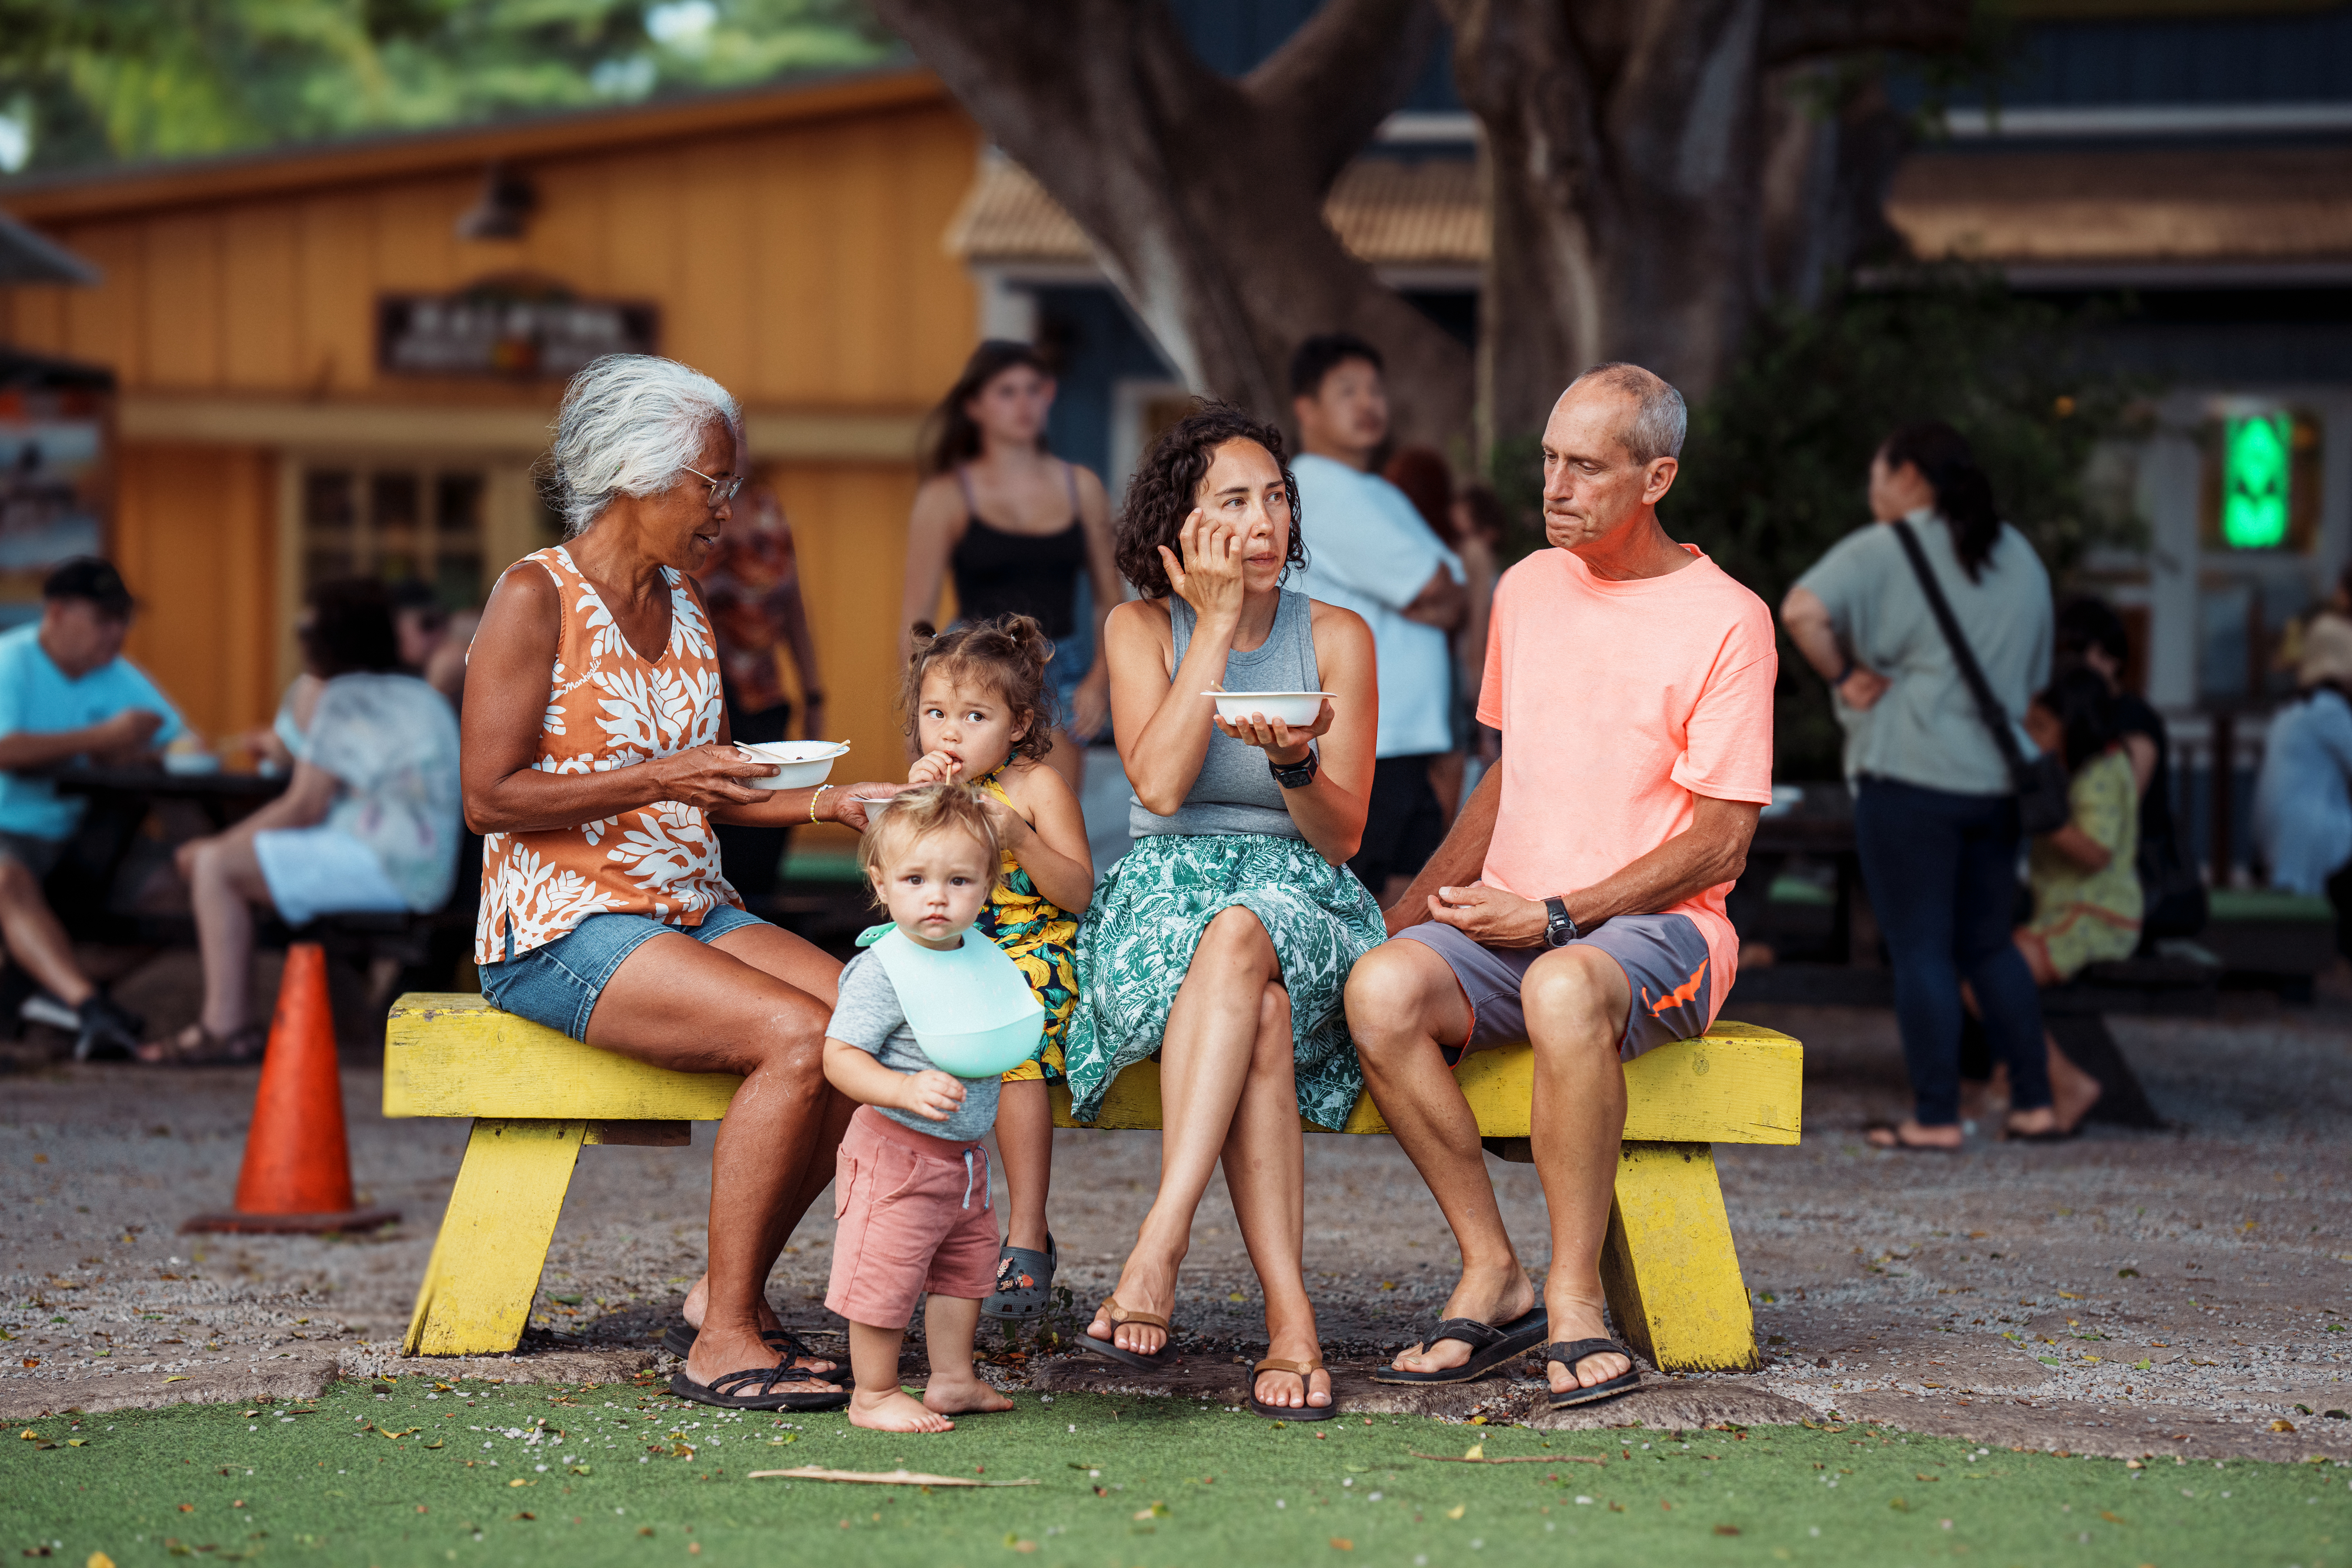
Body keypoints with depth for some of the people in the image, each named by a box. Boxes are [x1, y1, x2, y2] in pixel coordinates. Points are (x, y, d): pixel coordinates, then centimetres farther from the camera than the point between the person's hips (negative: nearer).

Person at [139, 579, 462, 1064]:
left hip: (383, 868, -11)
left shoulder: (344, 698, -9)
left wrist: (221, 843, -2)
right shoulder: (421, 696, 20)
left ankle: (227, 1026, -16)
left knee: (214, 865, -13)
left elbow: (304, 806, -14)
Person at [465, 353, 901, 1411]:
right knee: (799, 1038, -28)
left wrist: (826, 802, 4)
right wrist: (657, 779, -21)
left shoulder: (682, 602, 15)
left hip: (693, 914, 8)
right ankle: (724, 1342, -21)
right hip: (565, 928, -8)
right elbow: (489, 797, -15)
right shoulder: (536, 597, -9)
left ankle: (729, 1293, -5)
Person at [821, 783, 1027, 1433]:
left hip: (963, 1153, 8)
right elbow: (840, 1057, -26)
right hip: (896, 1152, -8)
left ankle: (952, 1380, 32)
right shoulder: (880, 971, -21)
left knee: (968, 1258, 19)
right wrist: (907, 1091, -38)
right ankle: (873, 1395, 11)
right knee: (886, 1273, -3)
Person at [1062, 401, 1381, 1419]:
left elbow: (1341, 837, 1)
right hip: (1165, 899, 0)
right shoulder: (1141, 628, 7)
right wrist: (1217, 621, -8)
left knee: (1239, 936, -39)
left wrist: (1294, 763, -21)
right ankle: (1290, 1320, -44)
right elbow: (1159, 784, -11)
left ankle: (1158, 1247, -48)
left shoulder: (1337, 638, 6)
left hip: (1302, 904, 0)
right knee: (1260, 1010, -36)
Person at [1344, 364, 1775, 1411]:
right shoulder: (1528, 588, 15)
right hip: (1510, 922, 5)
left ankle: (1575, 1303, -29)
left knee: (1564, 987, -40)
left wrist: (1556, 915, -16)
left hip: (1658, 928, -5)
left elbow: (1719, 840, -9)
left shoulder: (1727, 620, -5)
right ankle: (1492, 1276, -19)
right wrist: (1423, 902, 11)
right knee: (1380, 988, -28)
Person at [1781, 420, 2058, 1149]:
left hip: (1909, 773, -6)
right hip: (1997, 779, 6)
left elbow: (1802, 611, -23)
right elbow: (2034, 677, 23)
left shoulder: (1882, 551, -7)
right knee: (1989, 944, 16)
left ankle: (1935, 1116, -2)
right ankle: (2033, 1100, 15)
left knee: (1921, 949, -2)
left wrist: (1843, 675, -11)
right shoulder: (2018, 556, 15)